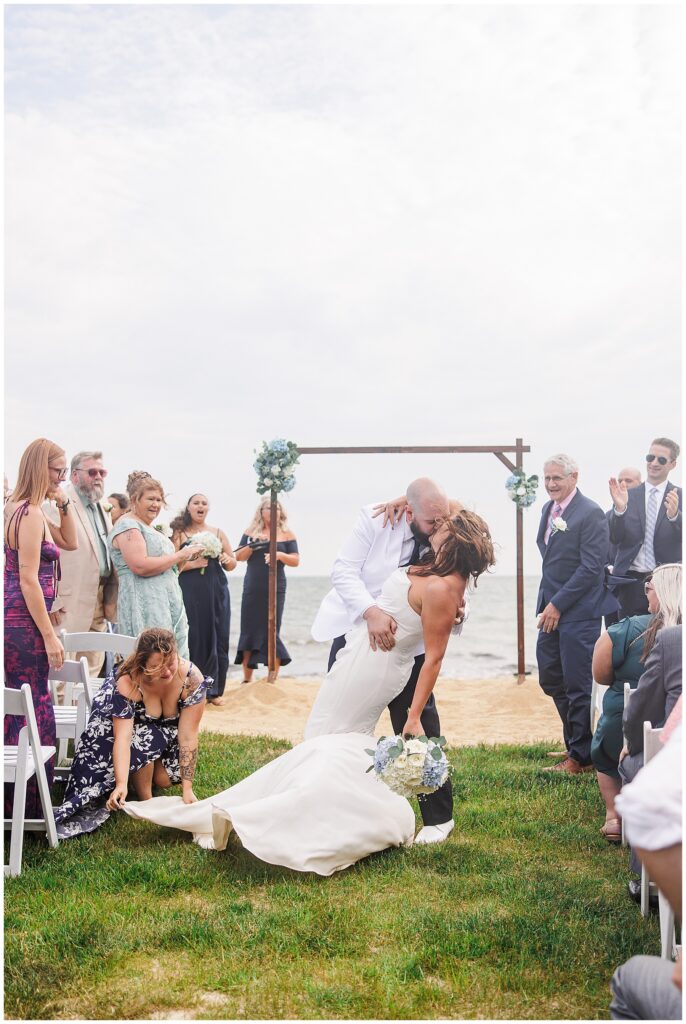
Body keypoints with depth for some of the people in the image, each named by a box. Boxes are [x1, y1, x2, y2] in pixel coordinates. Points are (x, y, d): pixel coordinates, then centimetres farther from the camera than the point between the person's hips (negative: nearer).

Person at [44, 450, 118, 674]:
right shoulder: (58, 504, -10)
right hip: (69, 605, -8)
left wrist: (111, 597, 12)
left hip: (98, 604, 8)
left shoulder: (102, 508, 17)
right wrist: (52, 601, -18)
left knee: (92, 670, 13)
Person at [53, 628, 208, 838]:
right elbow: (123, 737, -43)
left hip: (168, 729, 2)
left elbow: (188, 736, -31)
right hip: (133, 725, -2)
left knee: (163, 780, -15)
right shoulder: (127, 682, -37)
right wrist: (121, 784, -55)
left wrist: (187, 788, -34)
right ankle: (146, 801, -13)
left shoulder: (192, 678, -34)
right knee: (142, 742, -33)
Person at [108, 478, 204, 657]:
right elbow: (141, 566, -21)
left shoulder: (148, 528, 21)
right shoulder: (127, 525, -7)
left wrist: (186, 556, 10)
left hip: (167, 605, 9)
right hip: (145, 608, -9)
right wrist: (180, 555, -13)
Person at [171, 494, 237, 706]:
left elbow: (232, 564, 17)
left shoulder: (218, 532, 13)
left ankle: (214, 690, 12)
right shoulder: (179, 533, 4)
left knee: (217, 637, 2)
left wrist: (227, 559, -4)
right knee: (194, 637, -4)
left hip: (217, 592, 3)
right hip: (190, 593, -3)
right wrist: (191, 563, -16)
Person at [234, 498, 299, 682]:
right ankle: (247, 679, 12)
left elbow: (296, 560, 1)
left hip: (275, 589, -1)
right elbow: (239, 557, 4)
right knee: (249, 631, 2)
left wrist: (280, 555, -18)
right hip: (252, 589, 2)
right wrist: (253, 544, -12)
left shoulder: (287, 534, 6)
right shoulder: (251, 532, 9)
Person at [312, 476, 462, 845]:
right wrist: (371, 612, -38)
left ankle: (438, 817, 11)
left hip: (407, 644, 0)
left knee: (419, 725, -5)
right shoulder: (375, 518, -20)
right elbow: (344, 570, -22)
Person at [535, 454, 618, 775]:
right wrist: (547, 603, 12)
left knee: (578, 685, 1)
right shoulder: (548, 509, 12)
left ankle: (581, 756, 15)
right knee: (551, 679, 15)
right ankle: (576, 741, 32)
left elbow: (591, 568, -18)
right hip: (552, 610, 9)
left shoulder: (590, 513, -14)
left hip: (578, 612, -8)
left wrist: (558, 605, -18)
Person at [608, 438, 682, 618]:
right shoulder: (627, 496, 7)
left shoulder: (679, 496, 5)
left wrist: (674, 515, -28)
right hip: (631, 582, 1)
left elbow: (681, 538, -8)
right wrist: (619, 508, -17)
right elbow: (615, 538, 0)